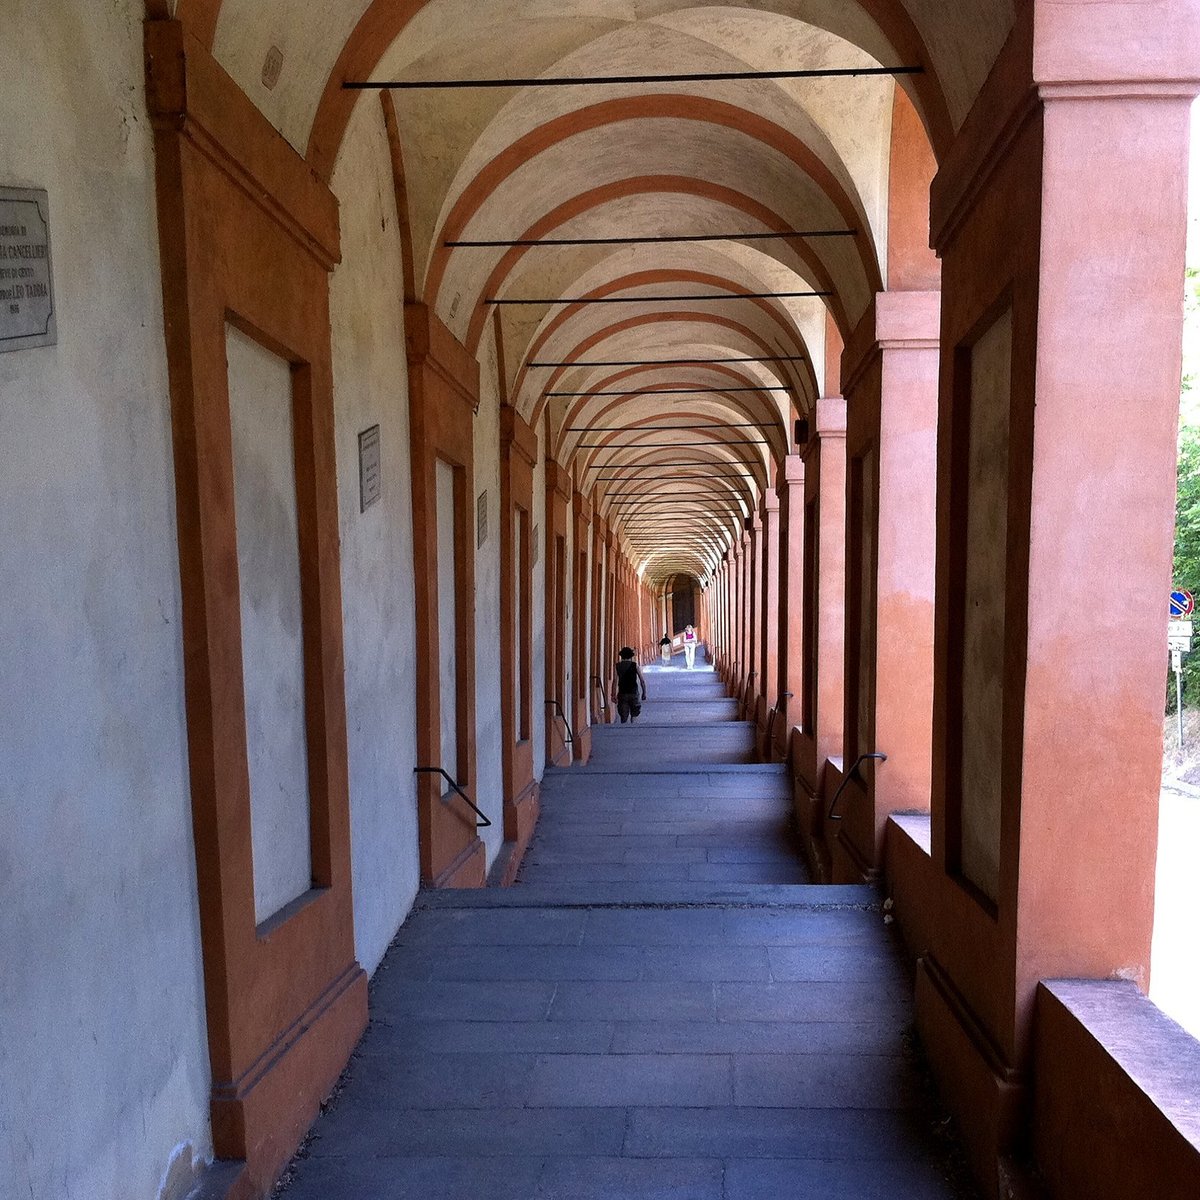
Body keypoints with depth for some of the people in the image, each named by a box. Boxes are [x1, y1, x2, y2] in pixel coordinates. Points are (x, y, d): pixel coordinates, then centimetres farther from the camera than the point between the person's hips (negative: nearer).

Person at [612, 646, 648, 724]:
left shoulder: (618, 666, 2)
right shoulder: (635, 665, 0)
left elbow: (615, 681, -7)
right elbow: (642, 680, -1)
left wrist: (614, 695, -7)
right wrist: (644, 693, 8)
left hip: (622, 694, 1)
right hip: (634, 693, -1)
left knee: (623, 717, 8)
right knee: (634, 715, 5)